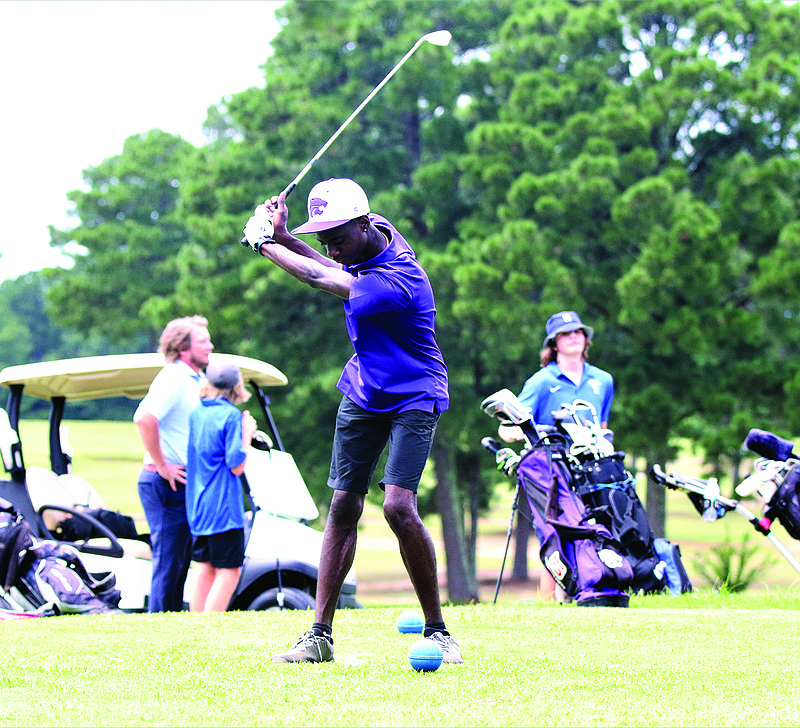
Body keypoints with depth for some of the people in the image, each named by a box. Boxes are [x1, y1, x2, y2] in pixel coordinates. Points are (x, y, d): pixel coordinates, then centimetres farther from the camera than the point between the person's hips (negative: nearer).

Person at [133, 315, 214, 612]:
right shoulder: (173, 377, -13)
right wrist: (161, 466, -23)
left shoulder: (196, 380, 18)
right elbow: (144, 418, -29)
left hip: (185, 484, 10)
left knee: (179, 562, 13)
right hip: (167, 484, -10)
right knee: (169, 562, -8)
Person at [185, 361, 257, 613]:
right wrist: (246, 434, -2)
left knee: (205, 569, 12)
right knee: (229, 571, -5)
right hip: (223, 507, -8)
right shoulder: (231, 415, -12)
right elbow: (236, 466, -14)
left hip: (196, 507, 8)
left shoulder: (195, 413, 9)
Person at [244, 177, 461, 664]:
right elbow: (338, 269, 16)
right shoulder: (375, 233, -6)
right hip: (363, 393, 8)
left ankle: (437, 629, -8)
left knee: (399, 507, -21)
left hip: (413, 400, -8)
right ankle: (320, 635, 3)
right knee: (343, 509, 2)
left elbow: (319, 278, -22)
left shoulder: (396, 282, -32)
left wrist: (263, 243, -6)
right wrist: (285, 237, 3)